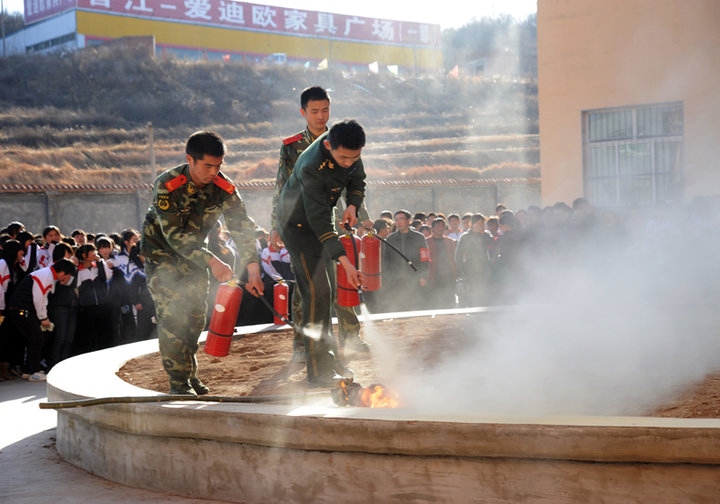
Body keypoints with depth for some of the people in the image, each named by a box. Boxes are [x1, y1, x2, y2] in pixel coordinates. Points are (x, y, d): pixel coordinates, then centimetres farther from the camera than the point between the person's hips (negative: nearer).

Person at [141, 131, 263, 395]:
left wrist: (253, 267, -29)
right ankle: (178, 381, -9)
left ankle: (189, 372, 22)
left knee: (196, 314, 4)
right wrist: (211, 261, -43)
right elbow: (174, 234, -34)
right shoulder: (167, 185, -29)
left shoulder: (223, 187, -16)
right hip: (161, 250, -5)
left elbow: (242, 226, -16)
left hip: (194, 251, 5)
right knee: (172, 315, -15)